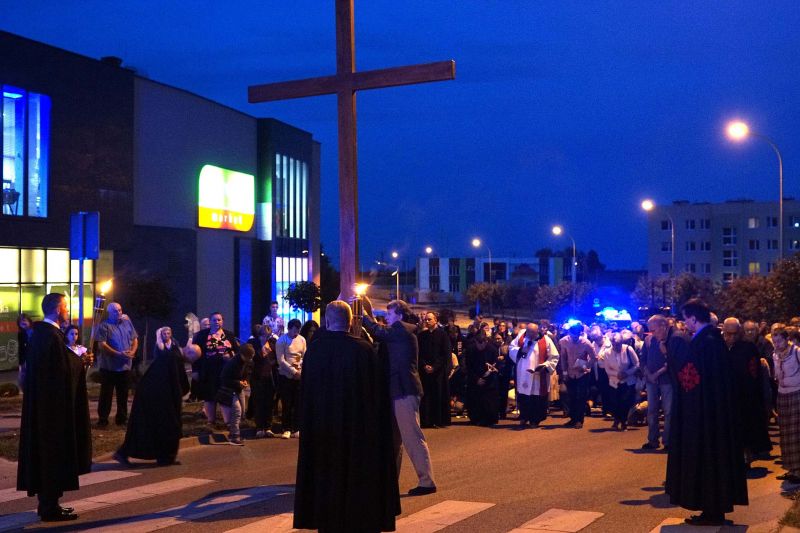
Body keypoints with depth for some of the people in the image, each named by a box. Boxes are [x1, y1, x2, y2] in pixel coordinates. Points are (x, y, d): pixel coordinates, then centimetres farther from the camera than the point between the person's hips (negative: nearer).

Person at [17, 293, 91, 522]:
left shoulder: (38, 333, 10)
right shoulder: (53, 337, -20)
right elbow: (64, 371, -22)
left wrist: (76, 358, 12)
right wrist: (79, 360, -5)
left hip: (39, 406, 10)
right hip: (54, 406, -10)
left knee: (44, 452, 15)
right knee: (54, 453, -1)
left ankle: (46, 503, 24)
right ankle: (50, 508, 6)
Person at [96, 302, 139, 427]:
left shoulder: (127, 323, 10)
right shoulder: (105, 326, -7)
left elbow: (135, 340, 13)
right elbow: (102, 345, -15)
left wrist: (132, 352, -7)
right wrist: (119, 354, -21)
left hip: (125, 365, 5)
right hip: (109, 366, -5)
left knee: (123, 394, 11)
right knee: (106, 394, 1)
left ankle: (122, 418, 20)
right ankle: (103, 419, 7)